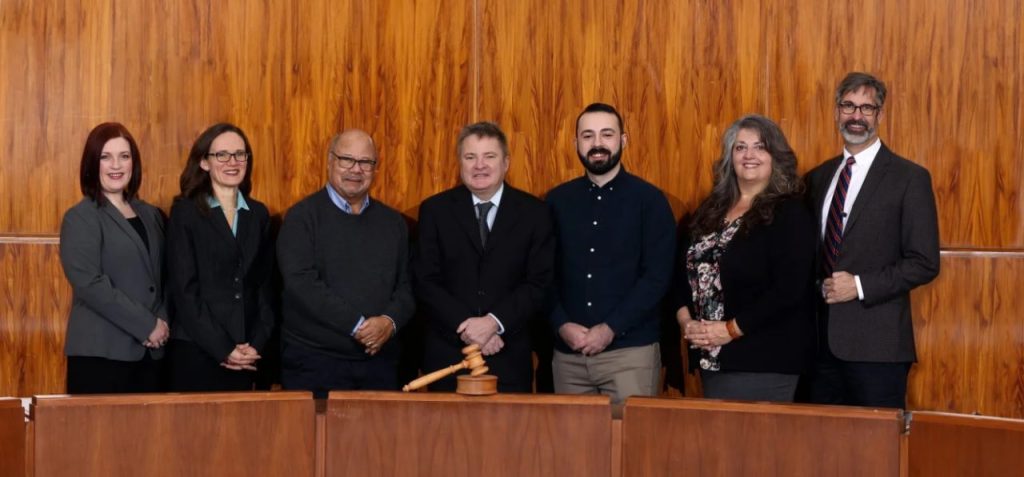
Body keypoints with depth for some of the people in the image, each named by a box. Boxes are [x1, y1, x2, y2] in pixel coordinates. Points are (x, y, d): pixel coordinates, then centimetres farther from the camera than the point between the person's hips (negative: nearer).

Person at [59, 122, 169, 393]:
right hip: (101, 353, -5)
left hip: (151, 352, 5)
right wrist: (147, 326, -14)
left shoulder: (151, 216, 15)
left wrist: (163, 321, -3)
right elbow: (90, 284, -14)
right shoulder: (80, 218, -3)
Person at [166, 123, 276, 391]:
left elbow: (265, 285, 11)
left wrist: (257, 344, -3)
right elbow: (184, 289, -7)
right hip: (195, 351, -4)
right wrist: (223, 348, -12)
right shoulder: (185, 212, 0)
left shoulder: (259, 214, 12)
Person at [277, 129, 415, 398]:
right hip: (314, 361, -4)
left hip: (378, 359, 4)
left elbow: (405, 287, 12)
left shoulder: (393, 222, 14)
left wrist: (390, 321, -10)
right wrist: (358, 325, -18)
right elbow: (302, 284, -13)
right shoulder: (302, 217, -1)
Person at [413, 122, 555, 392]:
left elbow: (540, 285, -1)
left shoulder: (534, 213, 4)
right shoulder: (435, 210, 5)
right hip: (447, 357, 0)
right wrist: (466, 326, -12)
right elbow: (425, 282, 0)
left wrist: (494, 322, -14)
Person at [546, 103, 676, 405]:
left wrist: (610, 329, -14)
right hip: (567, 353, 3)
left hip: (630, 350, -3)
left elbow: (657, 276, -7)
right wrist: (561, 325, -8)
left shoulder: (649, 200, 0)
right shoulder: (557, 201, 10)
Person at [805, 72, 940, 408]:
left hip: (876, 343, -5)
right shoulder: (818, 178, 15)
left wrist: (859, 286, -15)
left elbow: (924, 263, -7)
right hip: (822, 341, 5)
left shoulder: (909, 178, -2)